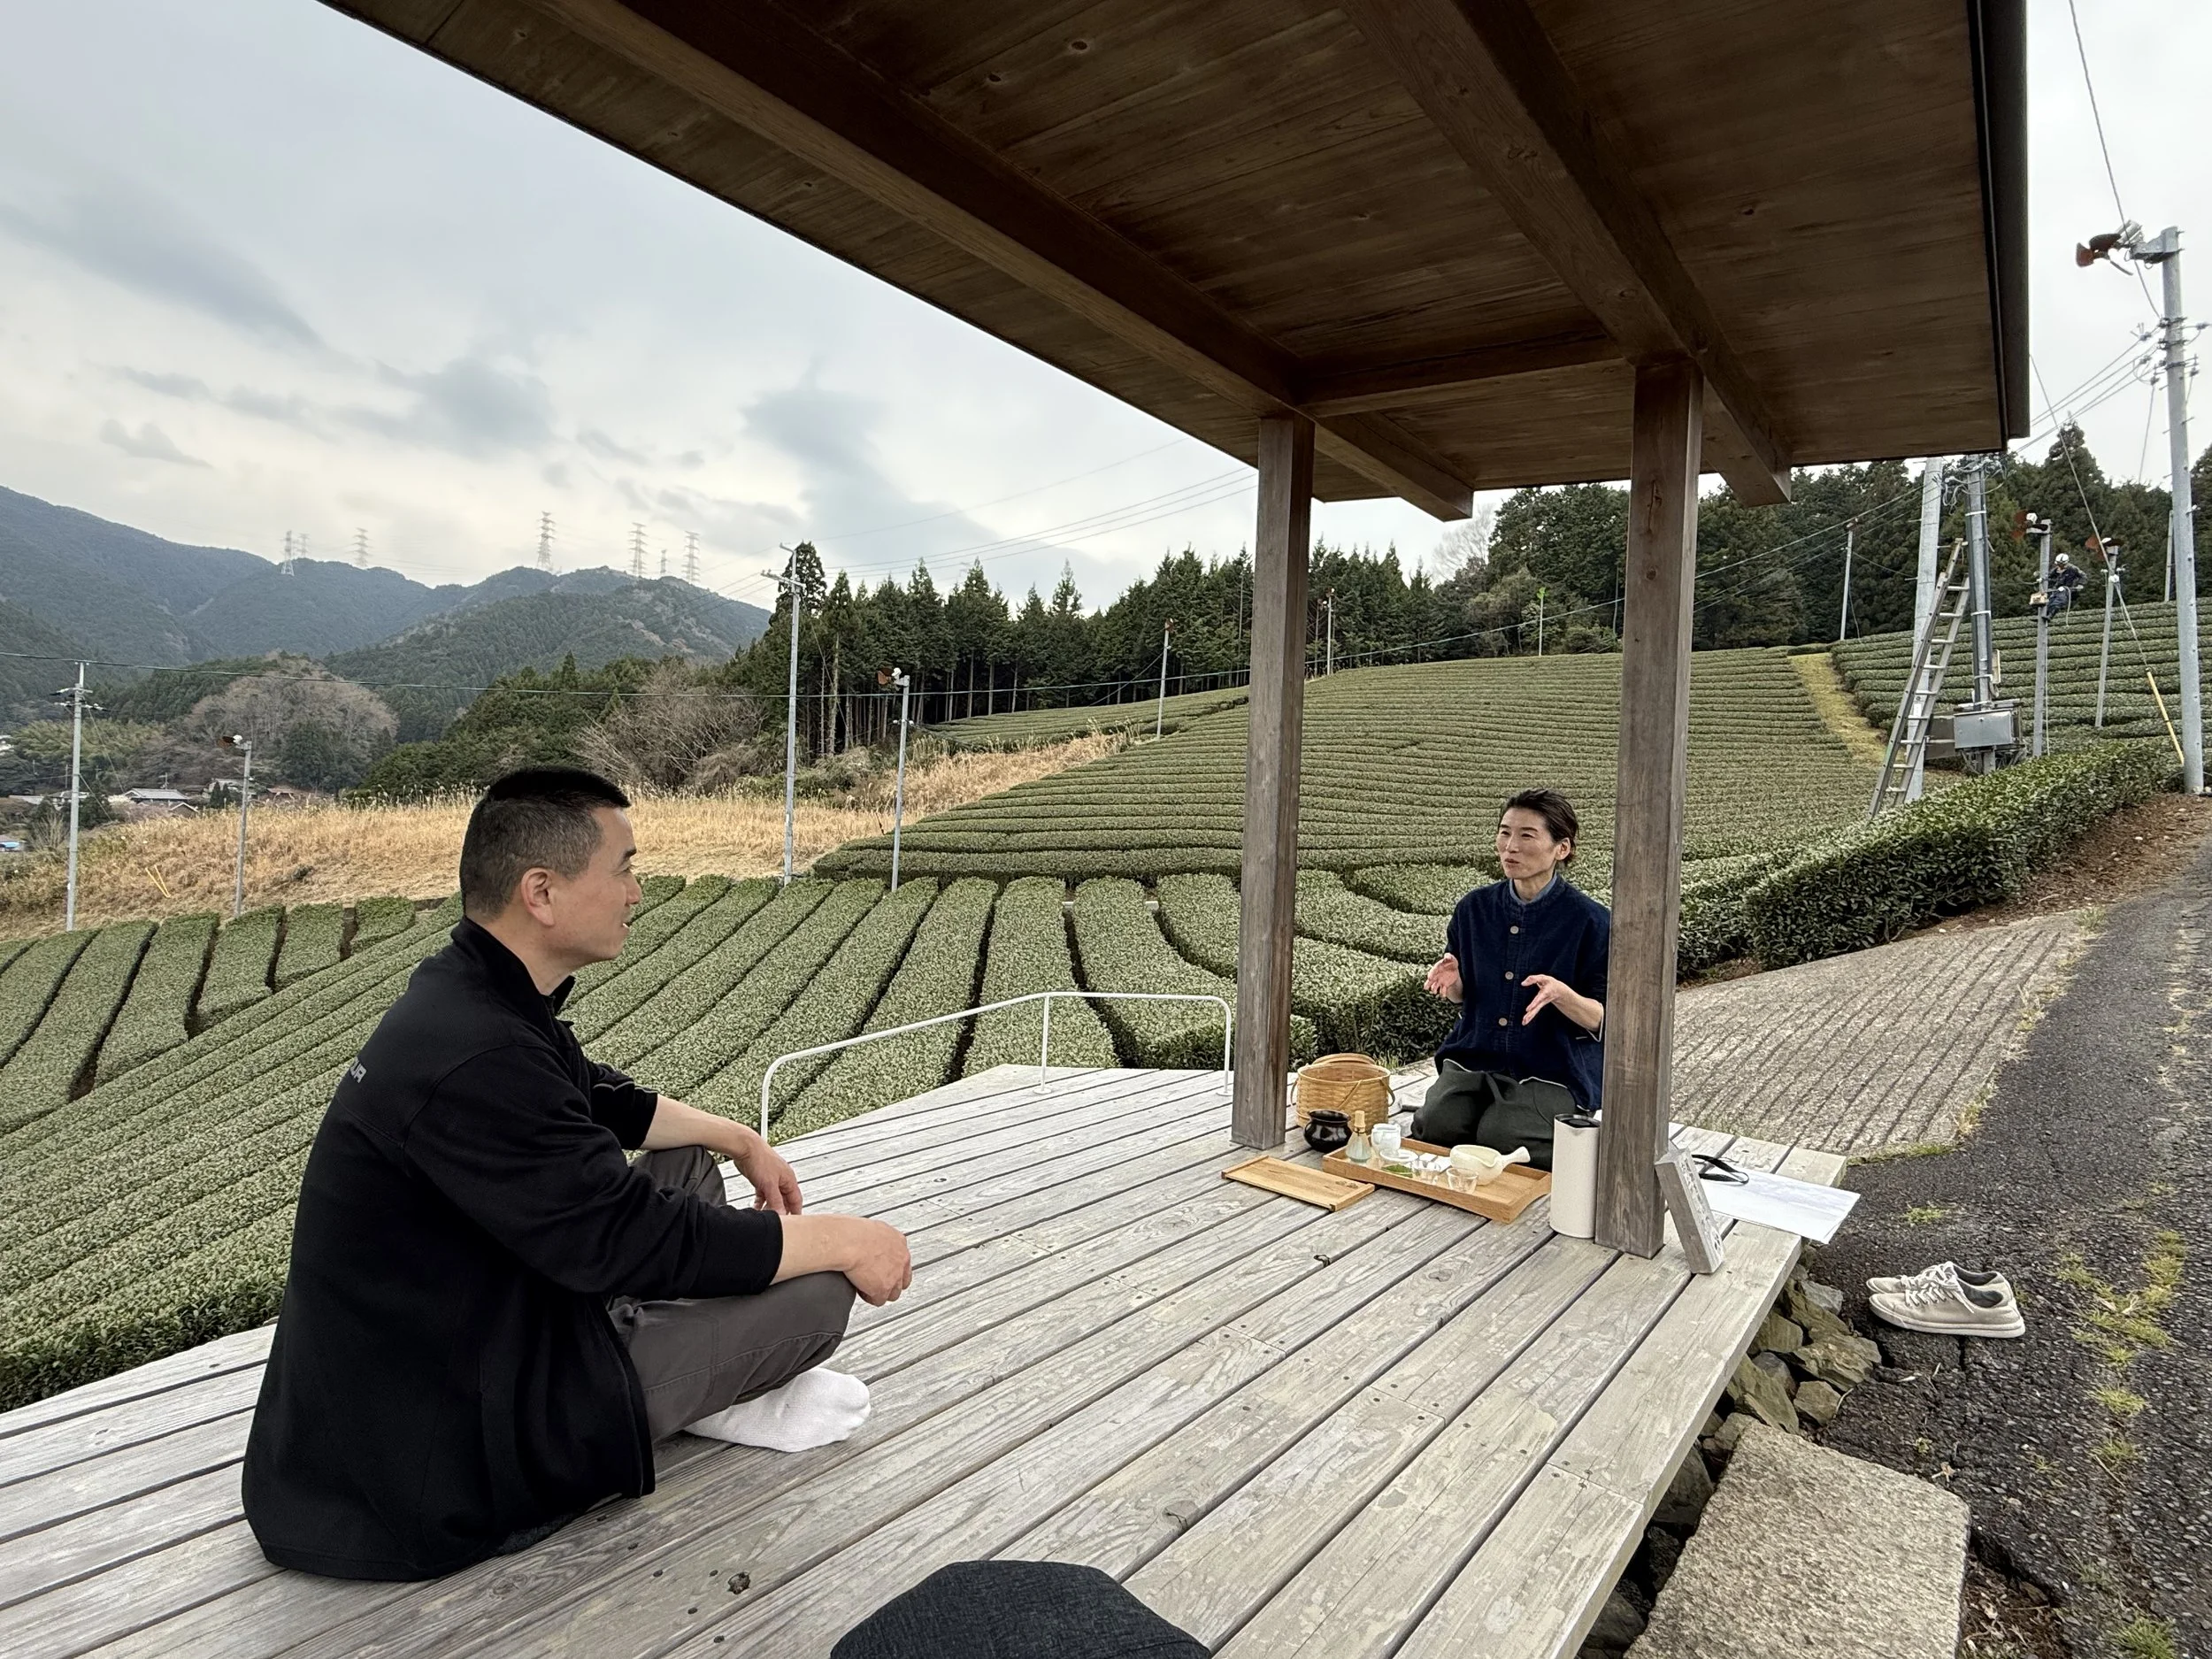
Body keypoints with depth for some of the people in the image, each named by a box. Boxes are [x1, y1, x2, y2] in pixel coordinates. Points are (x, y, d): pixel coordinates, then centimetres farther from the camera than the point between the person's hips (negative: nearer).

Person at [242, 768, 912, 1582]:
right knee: (817, 1283, -12)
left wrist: (739, 1139, 17)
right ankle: (720, 1399, 19)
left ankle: (719, 1381, 14)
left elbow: (606, 1100, 17)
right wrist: (841, 1238, -18)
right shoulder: (476, 1060, -33)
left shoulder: (470, 997, -1)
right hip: (449, 1460, -10)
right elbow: (639, 1242, -29)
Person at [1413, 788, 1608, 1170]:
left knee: (1498, 1139, -24)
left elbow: (1602, 1021, -8)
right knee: (1433, 1126, -20)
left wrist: (1560, 994, -28)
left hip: (1554, 1071, -3)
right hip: (1474, 1058, 4)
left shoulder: (1591, 921, -10)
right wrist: (1452, 980, -10)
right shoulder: (1475, 908, 3)